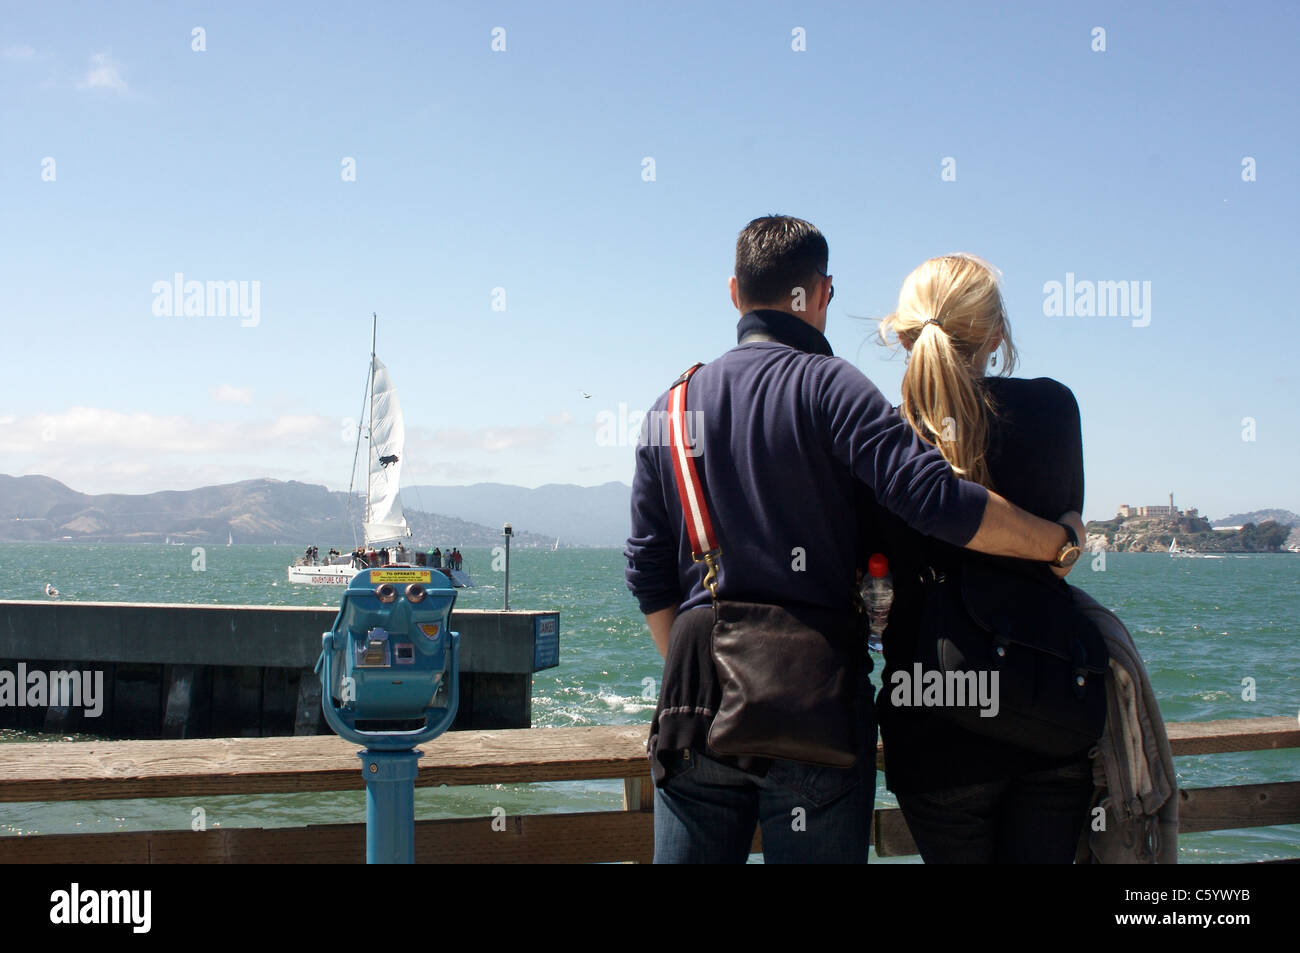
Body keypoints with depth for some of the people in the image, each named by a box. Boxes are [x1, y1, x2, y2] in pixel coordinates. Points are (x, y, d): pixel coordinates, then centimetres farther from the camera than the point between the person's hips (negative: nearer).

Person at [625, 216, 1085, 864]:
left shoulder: (672, 403, 13)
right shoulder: (827, 384, -5)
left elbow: (648, 569, 13)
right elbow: (935, 495, -16)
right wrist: (1057, 541, -3)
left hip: (698, 695, 5)